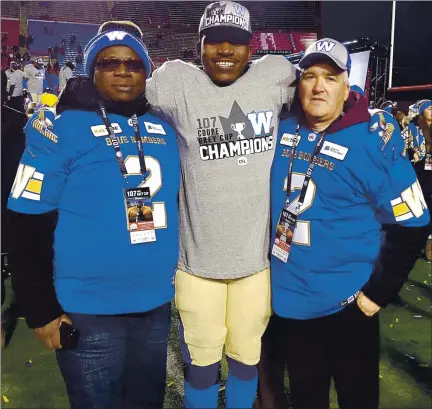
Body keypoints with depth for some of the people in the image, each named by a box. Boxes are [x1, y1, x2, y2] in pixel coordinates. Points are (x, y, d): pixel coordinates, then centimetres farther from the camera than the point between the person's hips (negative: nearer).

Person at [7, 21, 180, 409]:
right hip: (89, 310, -4)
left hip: (157, 304, 5)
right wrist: (41, 312, -10)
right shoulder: (61, 126, -9)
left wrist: (180, 276, 15)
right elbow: (29, 227, -10)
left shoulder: (164, 128, 5)